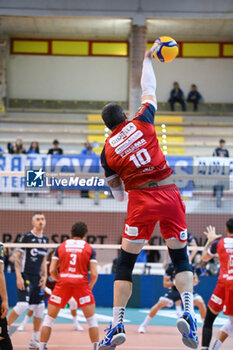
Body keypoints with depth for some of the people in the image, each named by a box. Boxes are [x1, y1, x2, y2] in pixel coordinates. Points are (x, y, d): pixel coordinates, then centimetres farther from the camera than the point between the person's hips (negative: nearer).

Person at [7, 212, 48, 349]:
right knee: (22, 305, -19)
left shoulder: (45, 239, 11)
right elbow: (17, 258, -8)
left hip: (37, 278, 7)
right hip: (25, 276, -6)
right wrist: (19, 277, -15)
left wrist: (44, 276, 11)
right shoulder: (26, 237, -8)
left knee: (39, 308, 4)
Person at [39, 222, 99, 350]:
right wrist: (90, 287, 13)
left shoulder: (60, 247, 7)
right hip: (81, 284, -1)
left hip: (62, 283, 1)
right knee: (91, 319, 10)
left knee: (49, 318, 12)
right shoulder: (89, 249, 4)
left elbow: (52, 270, 3)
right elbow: (94, 274, -3)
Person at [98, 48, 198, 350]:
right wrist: (147, 59, 37)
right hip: (169, 194, 1)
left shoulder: (107, 151, 7)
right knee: (181, 258, 11)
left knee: (125, 263, 7)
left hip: (140, 200, -1)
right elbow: (149, 89, 24)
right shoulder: (142, 122, 6)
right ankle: (188, 313, -9)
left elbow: (118, 195, 14)